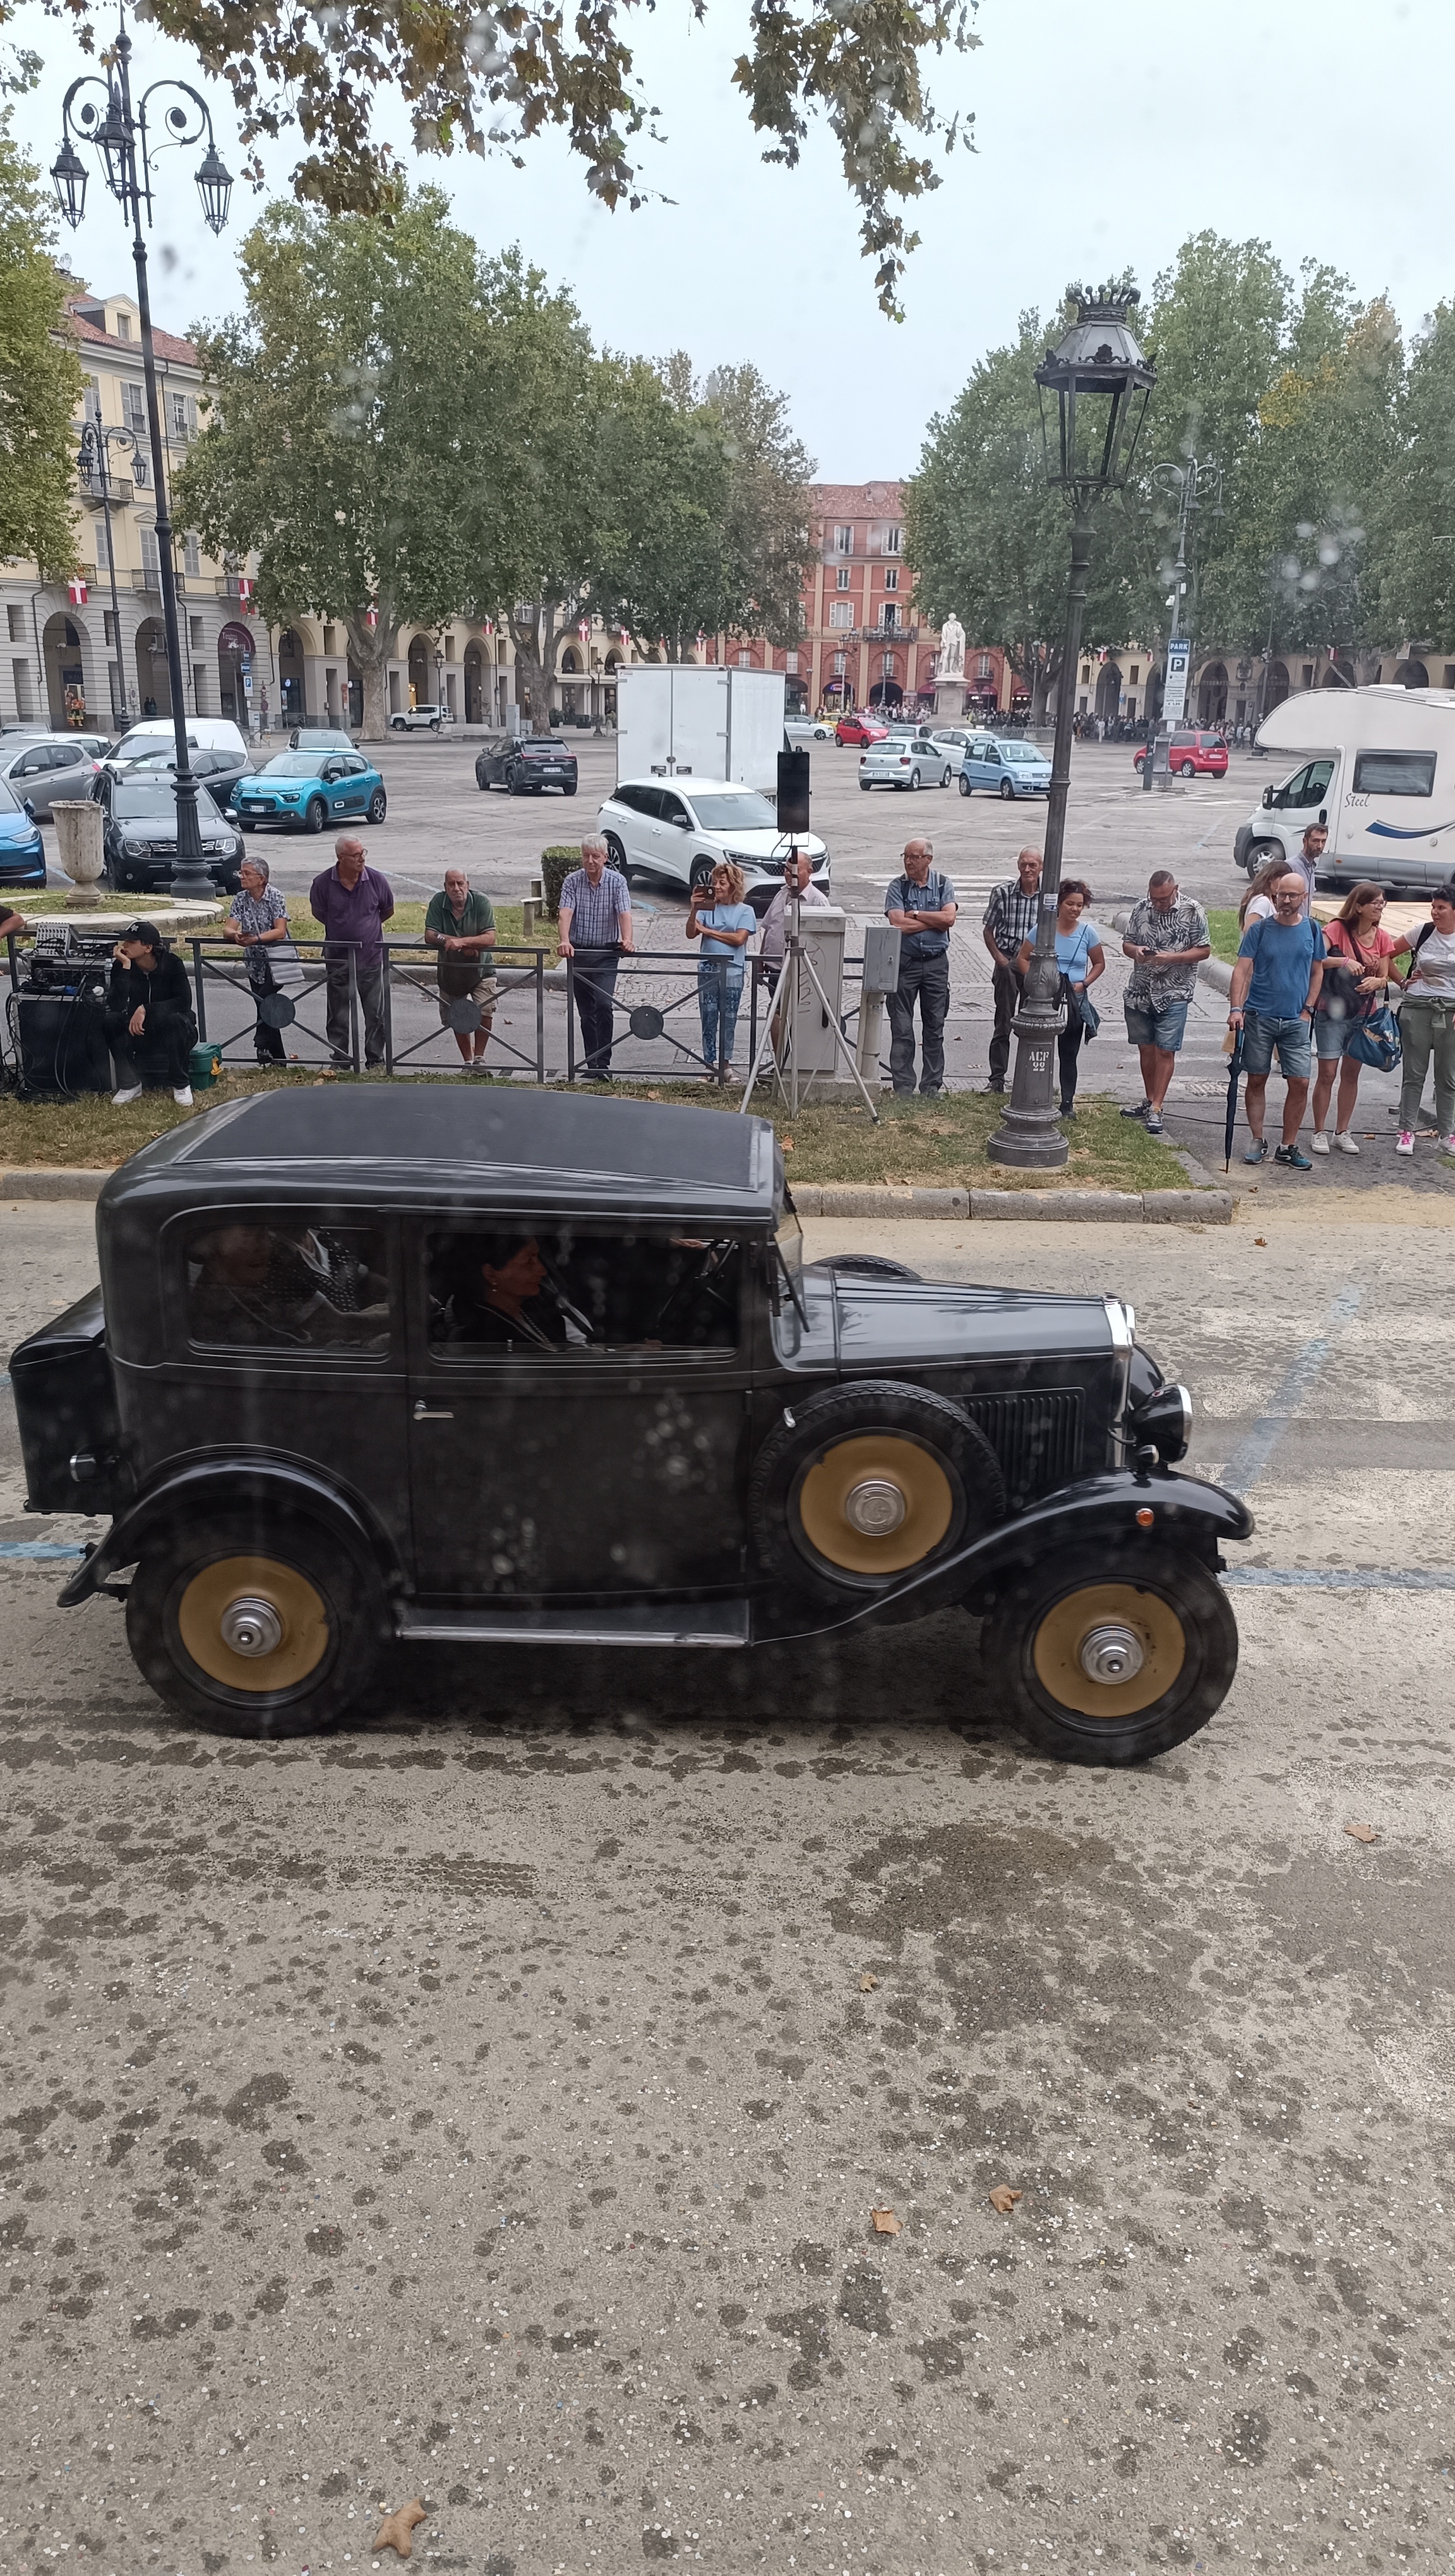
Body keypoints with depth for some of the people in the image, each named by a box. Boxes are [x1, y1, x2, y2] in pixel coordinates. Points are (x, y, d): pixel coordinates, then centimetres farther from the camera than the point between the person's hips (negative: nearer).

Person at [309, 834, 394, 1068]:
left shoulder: (376, 880, -8)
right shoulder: (323, 883, -11)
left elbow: (388, 911, 9)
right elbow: (318, 912, 8)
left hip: (371, 957, 0)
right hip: (337, 959, 0)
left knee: (376, 1013, 5)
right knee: (338, 1014, 9)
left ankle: (376, 1058, 16)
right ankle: (340, 1060, 19)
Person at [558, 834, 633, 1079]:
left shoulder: (617, 881, -5)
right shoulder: (573, 881, -2)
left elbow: (624, 913, -17)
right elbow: (565, 913, -15)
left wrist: (627, 940, -36)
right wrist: (565, 941, -33)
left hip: (607, 953, -2)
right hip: (579, 952, 2)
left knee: (603, 1004, -17)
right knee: (585, 1011, 8)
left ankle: (604, 1063, -12)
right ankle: (592, 1064, 16)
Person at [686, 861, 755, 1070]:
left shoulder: (745, 911, 2)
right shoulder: (707, 908, 4)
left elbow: (739, 939, -11)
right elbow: (691, 934, -5)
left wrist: (707, 931, -8)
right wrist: (693, 911, -21)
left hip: (732, 971, -1)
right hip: (708, 970, 1)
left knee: (729, 1019, 5)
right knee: (709, 1019, 3)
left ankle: (725, 1064, 16)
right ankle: (709, 1065, 9)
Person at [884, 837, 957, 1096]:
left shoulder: (943, 884, 5)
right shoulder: (897, 886, 0)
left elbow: (949, 918, -11)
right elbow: (898, 924, -13)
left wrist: (915, 914, -11)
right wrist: (934, 920, -8)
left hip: (936, 963, 1)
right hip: (904, 961, -1)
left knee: (935, 1028, 6)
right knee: (902, 1029, -1)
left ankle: (932, 1085, 14)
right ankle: (904, 1085, 5)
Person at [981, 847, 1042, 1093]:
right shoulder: (1003, 892, -4)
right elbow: (988, 931, 5)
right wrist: (999, 958, -6)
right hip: (1007, 963, -1)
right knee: (1003, 1024, 3)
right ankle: (997, 1077, 9)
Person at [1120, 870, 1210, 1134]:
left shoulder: (1192, 912, -6)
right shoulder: (1140, 910, 6)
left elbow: (1204, 950, -6)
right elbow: (1127, 943, 13)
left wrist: (1172, 958, -20)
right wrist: (1135, 951, -11)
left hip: (1174, 993, -5)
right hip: (1139, 992, 5)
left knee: (1165, 1051, -6)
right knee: (1146, 1048, 13)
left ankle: (1156, 1110, -3)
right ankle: (1149, 1101, 26)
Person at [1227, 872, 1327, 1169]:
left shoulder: (1312, 930, 5)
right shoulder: (1259, 930, -3)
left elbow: (1317, 971, 13)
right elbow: (1242, 969, -8)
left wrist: (1307, 1009, 2)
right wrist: (1236, 1008, -20)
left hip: (1296, 1020, 2)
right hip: (1259, 1017, -1)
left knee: (1300, 1083, -3)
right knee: (1257, 1080, 5)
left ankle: (1288, 1147, 7)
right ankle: (1258, 1142, 16)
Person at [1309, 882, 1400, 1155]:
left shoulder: (1382, 938, 4)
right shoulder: (1337, 929, -10)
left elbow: (1384, 977, 6)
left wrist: (1376, 981, -16)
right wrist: (1344, 961, -35)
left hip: (1364, 1015, 5)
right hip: (1332, 1013, -5)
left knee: (1352, 1073, 10)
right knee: (1327, 1073, -3)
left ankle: (1343, 1132, 20)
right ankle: (1320, 1132, 9)